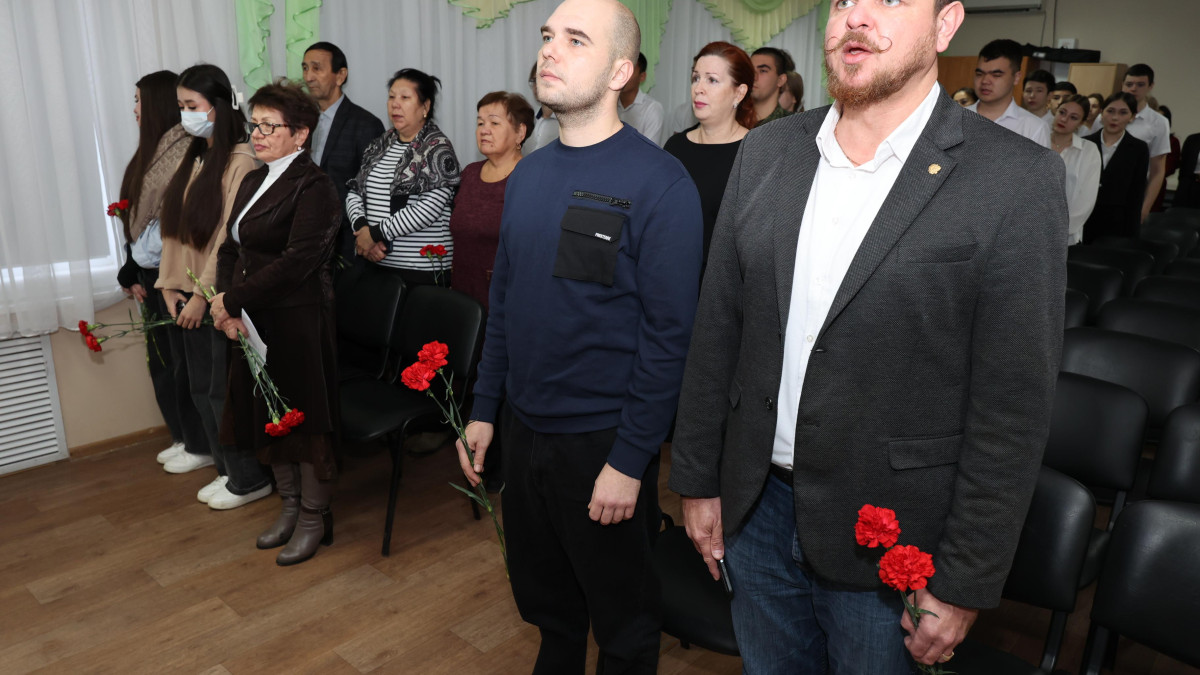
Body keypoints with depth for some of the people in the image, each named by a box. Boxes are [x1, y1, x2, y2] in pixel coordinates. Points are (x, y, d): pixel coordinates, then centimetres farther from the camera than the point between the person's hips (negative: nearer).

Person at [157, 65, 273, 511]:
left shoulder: (241, 160, -13)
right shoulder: (194, 158, 13)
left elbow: (230, 235, -16)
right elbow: (175, 225, 10)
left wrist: (204, 294, -15)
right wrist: (170, 285, 2)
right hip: (190, 293, 8)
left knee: (224, 390, 0)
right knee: (201, 387, 14)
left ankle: (249, 479, 15)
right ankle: (226, 463, 29)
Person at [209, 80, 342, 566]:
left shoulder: (314, 187, -14)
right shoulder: (254, 181, 13)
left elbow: (297, 261, -21)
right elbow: (230, 248, 10)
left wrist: (232, 299, -16)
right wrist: (227, 306, -6)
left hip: (298, 322, -8)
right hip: (254, 323, 8)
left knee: (303, 416, 3)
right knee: (266, 415, 16)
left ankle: (314, 518, 21)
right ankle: (290, 506, 34)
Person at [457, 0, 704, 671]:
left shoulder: (659, 182, -15)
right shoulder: (528, 174, 5)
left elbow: (668, 333, -16)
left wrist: (630, 461, -17)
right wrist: (484, 410, 9)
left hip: (604, 441, -6)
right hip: (522, 428, 6)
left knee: (623, 621, 16)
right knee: (545, 600, 24)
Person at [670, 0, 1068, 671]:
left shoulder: (1017, 180, -13)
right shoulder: (766, 152, 1)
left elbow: (1013, 407, -12)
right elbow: (717, 328, 3)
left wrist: (965, 585, -9)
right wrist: (698, 479, 6)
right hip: (755, 511, 4)